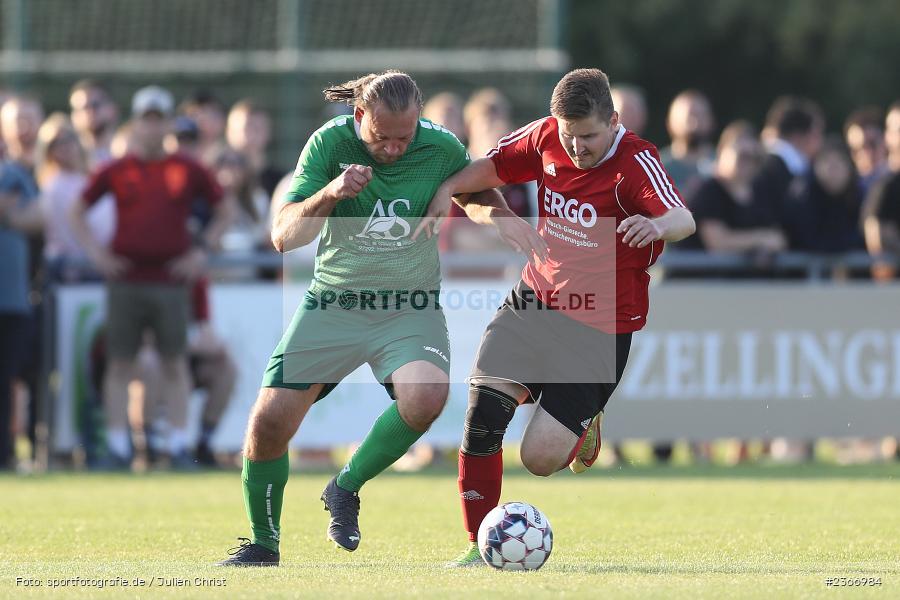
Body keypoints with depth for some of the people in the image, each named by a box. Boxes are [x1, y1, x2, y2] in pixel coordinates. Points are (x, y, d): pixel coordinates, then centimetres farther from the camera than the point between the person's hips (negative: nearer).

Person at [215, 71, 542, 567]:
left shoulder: (441, 148, -9)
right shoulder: (331, 143, -12)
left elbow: (478, 195, 13)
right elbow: (283, 237, -15)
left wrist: (502, 218, -9)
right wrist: (330, 194, -32)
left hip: (409, 310, 0)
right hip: (331, 303, 0)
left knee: (426, 396, -31)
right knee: (269, 422, -10)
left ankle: (346, 489, -5)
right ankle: (263, 544, 15)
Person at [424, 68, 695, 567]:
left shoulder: (635, 162, -21)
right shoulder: (547, 138, -3)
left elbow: (683, 219, -37)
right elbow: (496, 166, 16)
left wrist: (659, 225, -60)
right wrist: (448, 189, -1)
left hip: (599, 327, -5)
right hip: (534, 301, 5)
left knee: (541, 459, -8)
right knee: (483, 410, -14)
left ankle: (585, 422, 29)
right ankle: (480, 544, 2)